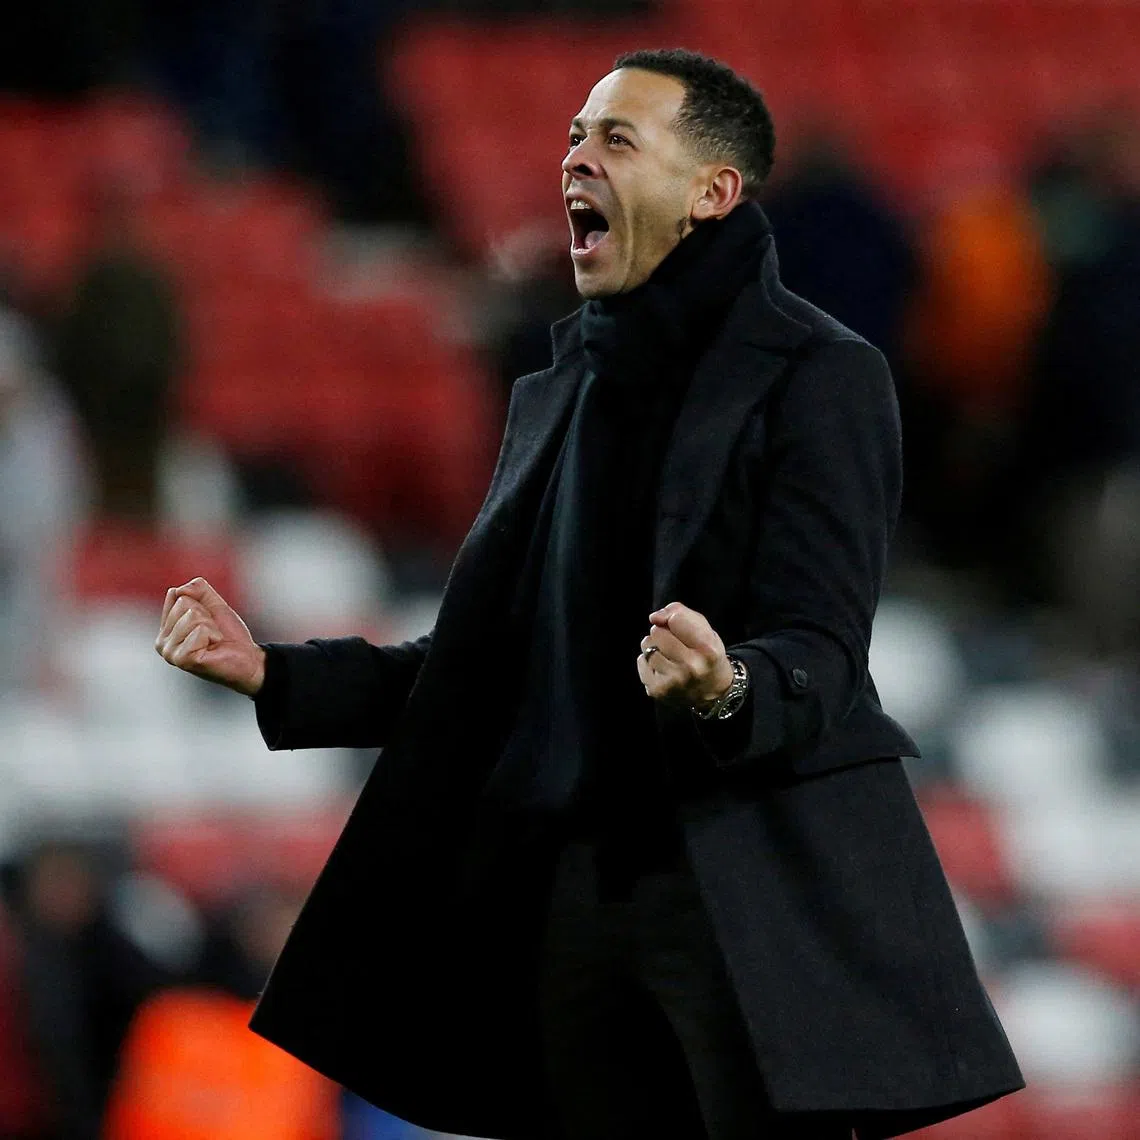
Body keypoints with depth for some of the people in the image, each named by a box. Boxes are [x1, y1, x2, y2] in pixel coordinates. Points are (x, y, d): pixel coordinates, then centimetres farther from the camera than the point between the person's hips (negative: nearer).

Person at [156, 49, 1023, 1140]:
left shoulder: (818, 375, -5)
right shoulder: (556, 394, 18)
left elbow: (818, 657, -14)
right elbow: (491, 660, 19)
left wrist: (726, 692, -36)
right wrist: (273, 674, 11)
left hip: (753, 884, -7)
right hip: (575, 883, 7)